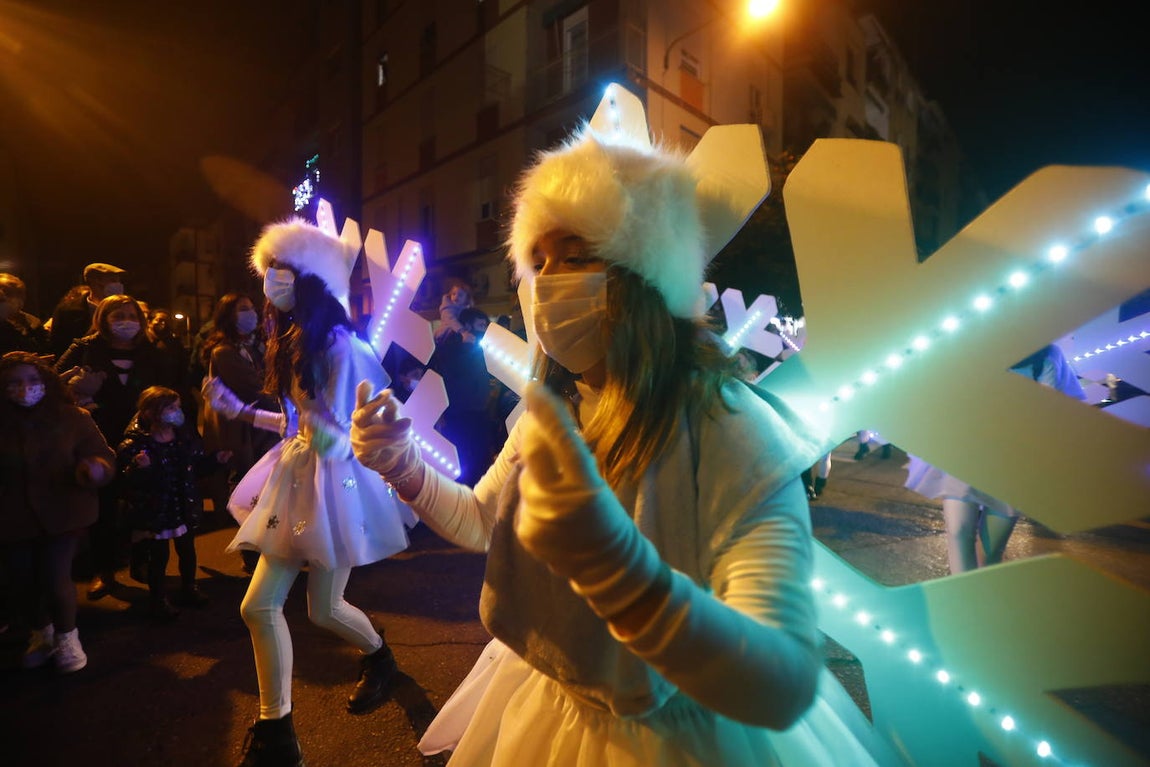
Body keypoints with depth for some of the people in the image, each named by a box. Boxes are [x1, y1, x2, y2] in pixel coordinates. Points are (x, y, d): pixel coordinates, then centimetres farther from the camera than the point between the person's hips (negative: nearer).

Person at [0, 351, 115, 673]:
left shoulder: (71, 417, -6)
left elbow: (102, 456, -7)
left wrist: (98, 469, -29)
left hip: (62, 514, -2)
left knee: (55, 578, -8)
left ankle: (67, 637, 22)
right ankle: (41, 634, 42)